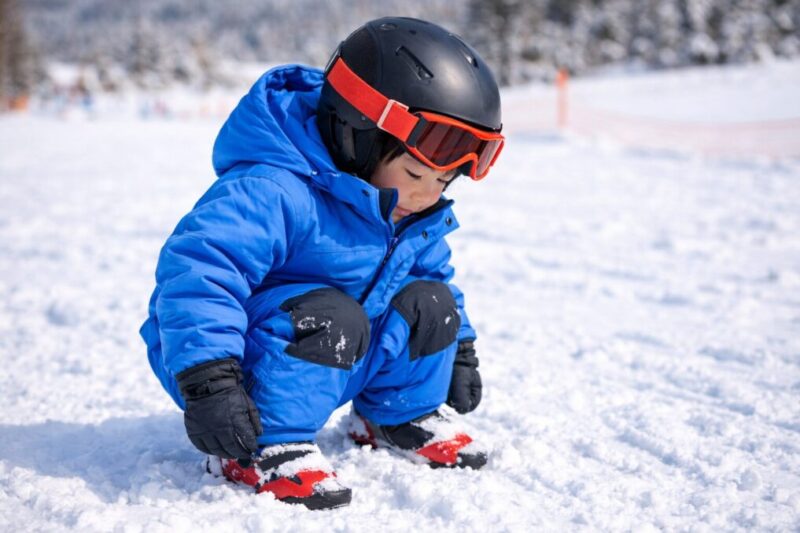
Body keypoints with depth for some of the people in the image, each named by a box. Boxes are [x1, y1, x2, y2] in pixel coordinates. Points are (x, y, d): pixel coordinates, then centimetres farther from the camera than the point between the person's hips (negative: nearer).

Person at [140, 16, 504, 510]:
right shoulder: (276, 193, -32)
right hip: (243, 357, -8)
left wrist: (459, 351, 20)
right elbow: (196, 269, -41)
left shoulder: (419, 220, 0)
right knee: (327, 316, -36)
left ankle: (397, 417, 14)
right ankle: (263, 447, -25)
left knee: (428, 301, -2)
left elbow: (436, 273, 21)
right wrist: (208, 380, -47)